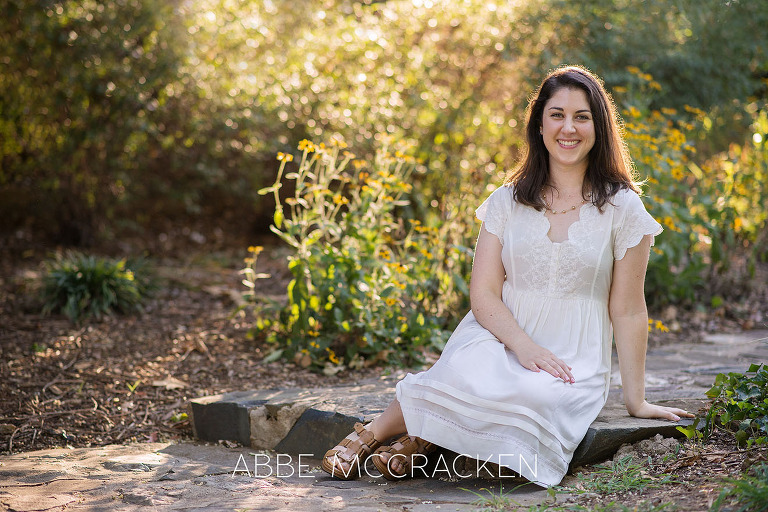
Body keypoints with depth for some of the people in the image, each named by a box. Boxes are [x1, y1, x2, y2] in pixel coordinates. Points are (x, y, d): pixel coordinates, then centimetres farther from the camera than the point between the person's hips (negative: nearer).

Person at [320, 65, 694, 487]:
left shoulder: (622, 209, 1)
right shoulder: (507, 201, 7)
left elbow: (627, 310, 3)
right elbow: (484, 293, 0)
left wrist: (635, 400, 2)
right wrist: (524, 345, -18)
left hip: (572, 361, -1)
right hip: (500, 337, 1)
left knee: (535, 396, -38)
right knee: (467, 375, -37)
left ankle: (421, 437, -22)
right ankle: (373, 432, -18)